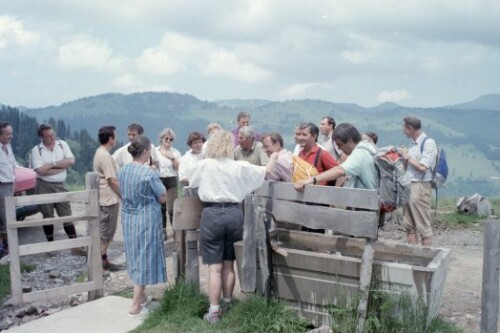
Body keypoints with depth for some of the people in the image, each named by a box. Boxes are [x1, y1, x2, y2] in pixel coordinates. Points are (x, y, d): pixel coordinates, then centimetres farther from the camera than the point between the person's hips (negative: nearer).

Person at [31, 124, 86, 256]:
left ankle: (75, 246, 4)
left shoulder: (62, 144, 2)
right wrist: (61, 167, -12)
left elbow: (71, 161, -9)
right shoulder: (36, 150, -6)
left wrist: (52, 164, -14)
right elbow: (40, 170, -17)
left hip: (60, 186, 2)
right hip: (44, 186, -2)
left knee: (67, 216, 3)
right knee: (48, 217, 9)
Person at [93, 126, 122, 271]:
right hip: (109, 199, -10)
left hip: (106, 198, 10)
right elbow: (112, 180, -20)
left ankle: (103, 259, 22)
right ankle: (102, 261, 5)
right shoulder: (105, 156, -19)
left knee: (106, 231, 15)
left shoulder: (100, 153, 13)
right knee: (106, 232, -2)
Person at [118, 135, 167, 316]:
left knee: (136, 258, 19)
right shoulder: (149, 174, -20)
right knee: (144, 260, 1)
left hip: (128, 219, 7)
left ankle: (140, 296, 32)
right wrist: (161, 188, 8)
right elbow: (163, 198, -10)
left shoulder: (123, 170, 2)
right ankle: (136, 306, 5)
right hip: (146, 221, -7)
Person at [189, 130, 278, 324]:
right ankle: (227, 305, 28)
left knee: (215, 267, 1)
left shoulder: (205, 165, -1)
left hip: (212, 214, -2)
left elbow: (193, 184, 17)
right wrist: (273, 157, 32)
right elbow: (266, 171, 13)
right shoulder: (240, 167, 3)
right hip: (234, 213, 2)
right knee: (228, 264, 15)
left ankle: (214, 312, 4)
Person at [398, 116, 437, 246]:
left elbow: (422, 167, -18)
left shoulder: (428, 143, -10)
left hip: (420, 187, -8)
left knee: (423, 226, -2)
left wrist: (407, 157, -8)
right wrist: (403, 157, 2)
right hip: (408, 186, 8)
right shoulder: (413, 143, 12)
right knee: (409, 225, 13)